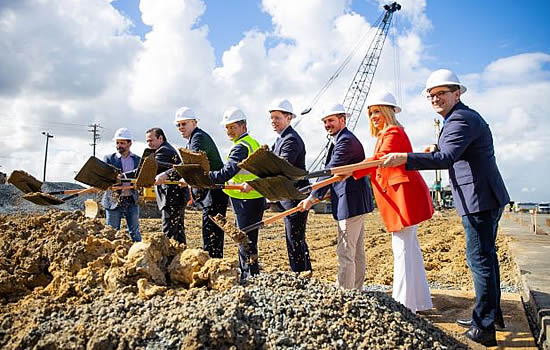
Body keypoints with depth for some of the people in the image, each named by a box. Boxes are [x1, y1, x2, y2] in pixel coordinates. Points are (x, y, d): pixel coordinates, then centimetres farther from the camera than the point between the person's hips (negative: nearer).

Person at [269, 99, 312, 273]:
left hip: (295, 198, -11)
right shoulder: (281, 138, 17)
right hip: (287, 198, 11)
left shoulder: (292, 140, -16)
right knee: (297, 240, 18)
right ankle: (305, 274, 30)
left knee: (295, 241, -6)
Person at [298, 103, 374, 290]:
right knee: (356, 252, 16)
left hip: (351, 204, -11)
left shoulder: (346, 140, -15)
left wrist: (312, 198, -16)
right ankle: (356, 290, 27)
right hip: (354, 202, 11)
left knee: (345, 252, -8)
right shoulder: (341, 139, 19)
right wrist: (321, 195, 13)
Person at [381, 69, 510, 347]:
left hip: (479, 201, -11)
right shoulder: (463, 116, 18)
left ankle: (484, 328, 3)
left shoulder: (461, 119, -16)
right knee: (485, 257, 18)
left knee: (480, 260, -6)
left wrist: (405, 158, -41)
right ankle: (492, 316, 32)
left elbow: (446, 159, -32)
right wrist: (438, 148, 14)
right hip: (485, 200, 11)